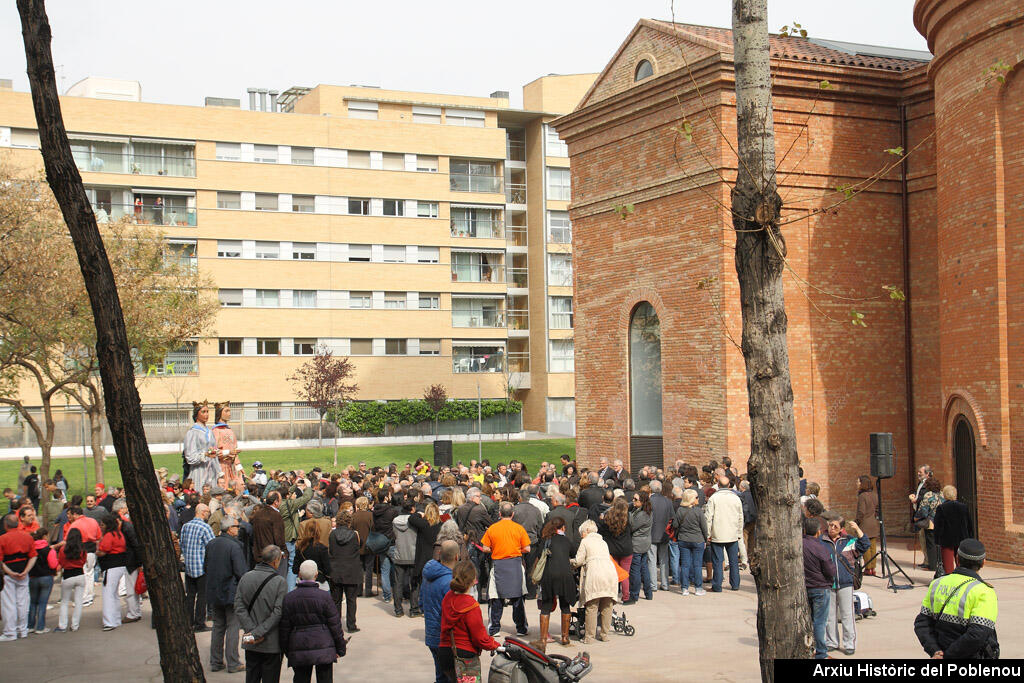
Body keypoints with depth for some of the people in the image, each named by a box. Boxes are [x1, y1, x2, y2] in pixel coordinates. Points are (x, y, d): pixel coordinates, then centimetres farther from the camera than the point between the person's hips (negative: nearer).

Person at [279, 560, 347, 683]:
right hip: (324, 649, -2)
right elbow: (335, 625, -5)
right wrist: (340, 649, 5)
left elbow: (284, 629, 3)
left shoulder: (288, 598, -1)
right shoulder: (324, 597, -9)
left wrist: (287, 651, 14)